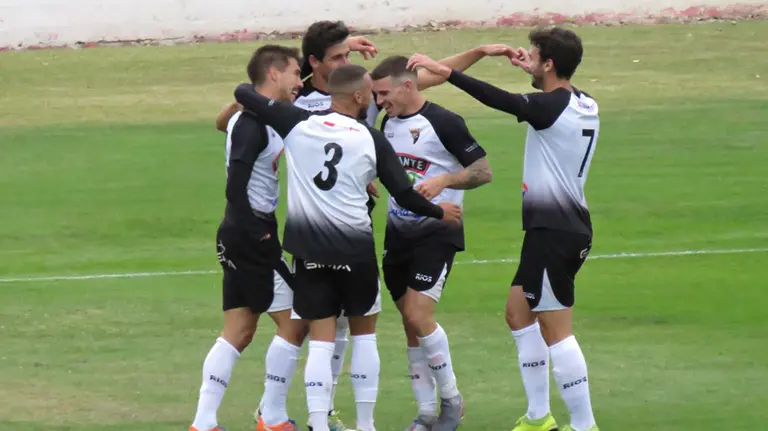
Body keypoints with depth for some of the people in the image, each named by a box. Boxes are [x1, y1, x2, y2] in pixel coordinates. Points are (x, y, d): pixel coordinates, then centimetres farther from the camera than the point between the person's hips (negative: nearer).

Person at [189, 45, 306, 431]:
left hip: (240, 237, 10)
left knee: (238, 332, 10)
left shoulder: (255, 119, 14)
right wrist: (256, 232, -21)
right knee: (293, 322, -2)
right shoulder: (254, 123, -16)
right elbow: (236, 184, -22)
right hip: (253, 236, -10)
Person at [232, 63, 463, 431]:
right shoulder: (372, 140, -5)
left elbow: (243, 95, 2)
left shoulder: (297, 124, -3)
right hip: (355, 248, -1)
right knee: (363, 334, 15)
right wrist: (440, 212, 17)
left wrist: (245, 97, 26)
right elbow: (404, 195, -2)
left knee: (321, 339, 3)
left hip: (309, 248, 1)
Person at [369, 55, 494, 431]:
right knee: (411, 323, 7)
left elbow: (483, 171, -12)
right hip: (398, 231, 7)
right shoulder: (389, 122, 9)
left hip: (437, 232, -7)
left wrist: (443, 180, -26)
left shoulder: (443, 123, -13)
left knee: (418, 313, -17)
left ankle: (451, 399, -1)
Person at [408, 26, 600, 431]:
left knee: (556, 331, -7)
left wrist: (444, 71, -27)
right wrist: (536, 74, 34)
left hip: (552, 231, -10)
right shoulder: (584, 105, 9)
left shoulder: (550, 106, -17)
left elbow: (500, 99, -28)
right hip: (572, 227, 10)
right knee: (519, 312, 19)